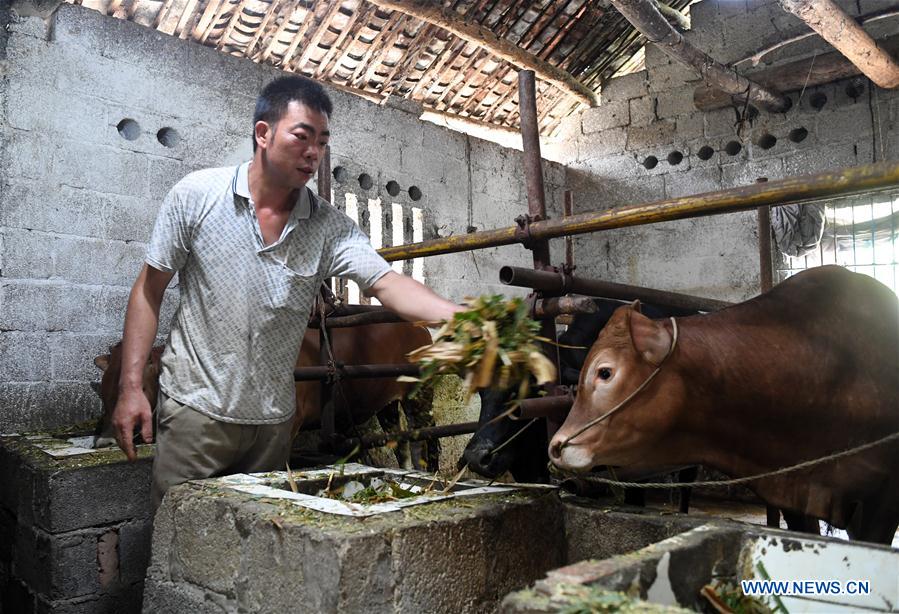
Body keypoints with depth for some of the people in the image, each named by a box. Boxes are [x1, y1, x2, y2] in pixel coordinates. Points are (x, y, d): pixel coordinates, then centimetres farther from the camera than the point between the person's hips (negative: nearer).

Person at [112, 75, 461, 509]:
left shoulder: (329, 227, -4)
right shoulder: (197, 195, -6)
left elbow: (387, 284, -17)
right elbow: (150, 289, -1)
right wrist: (131, 387, -6)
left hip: (273, 421, 3)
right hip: (195, 408, -2)